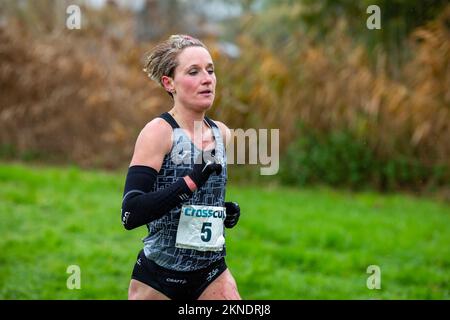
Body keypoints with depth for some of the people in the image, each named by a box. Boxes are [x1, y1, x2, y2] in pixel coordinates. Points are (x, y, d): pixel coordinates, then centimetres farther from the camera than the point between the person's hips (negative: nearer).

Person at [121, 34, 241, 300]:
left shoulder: (222, 134, 5)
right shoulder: (158, 132, -13)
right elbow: (130, 214, -24)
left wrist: (227, 212, 2)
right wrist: (191, 181, -31)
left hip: (211, 274, 5)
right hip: (158, 279, -5)